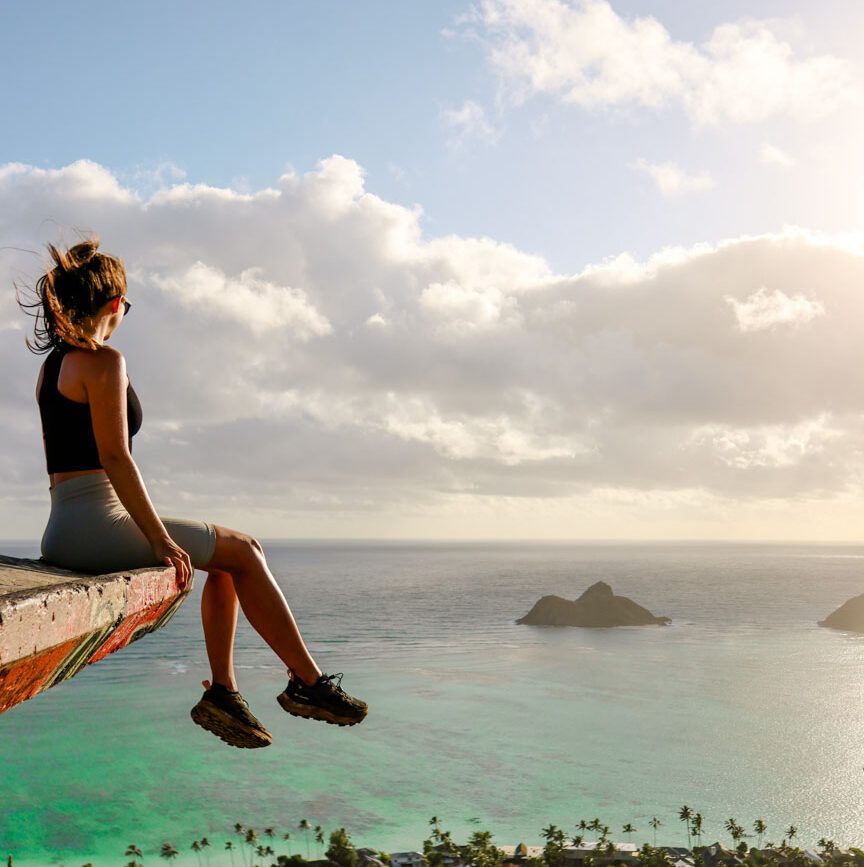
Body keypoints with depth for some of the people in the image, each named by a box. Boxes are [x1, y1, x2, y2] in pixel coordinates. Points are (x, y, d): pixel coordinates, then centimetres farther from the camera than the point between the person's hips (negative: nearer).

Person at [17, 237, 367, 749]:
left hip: (63, 531, 9)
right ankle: (308, 682, 9)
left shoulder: (52, 364, 17)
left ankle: (223, 691, 13)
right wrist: (161, 539, -15)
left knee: (229, 558, 16)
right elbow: (115, 459, -19)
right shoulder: (103, 361, -11)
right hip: (97, 526, -9)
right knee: (243, 551, 2)